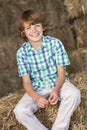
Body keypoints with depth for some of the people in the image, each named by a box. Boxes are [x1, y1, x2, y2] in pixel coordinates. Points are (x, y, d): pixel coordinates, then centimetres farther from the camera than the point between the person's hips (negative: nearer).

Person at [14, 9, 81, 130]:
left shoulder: (55, 43, -10)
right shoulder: (22, 52, -8)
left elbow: (61, 72, -9)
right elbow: (26, 81, -9)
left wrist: (56, 90, -30)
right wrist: (36, 97, -30)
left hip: (58, 83, 0)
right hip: (37, 89, 1)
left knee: (74, 94, -35)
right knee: (20, 111, -26)